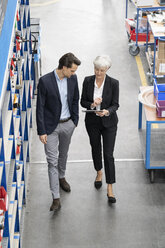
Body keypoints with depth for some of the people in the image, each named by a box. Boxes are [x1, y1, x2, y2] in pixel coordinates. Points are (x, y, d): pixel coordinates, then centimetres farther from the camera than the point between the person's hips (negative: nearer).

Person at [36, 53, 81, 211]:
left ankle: (61, 177, 51)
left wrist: (75, 120, 10)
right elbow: (40, 107, -15)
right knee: (52, 160, -4)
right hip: (51, 126, -5)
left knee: (63, 154, 24)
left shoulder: (72, 78, -6)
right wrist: (41, 131, -16)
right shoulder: (45, 81, -21)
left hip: (68, 124, 5)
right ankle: (56, 198, -2)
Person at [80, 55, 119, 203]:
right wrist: (92, 104, -22)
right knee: (95, 148, 21)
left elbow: (115, 104, -9)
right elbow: (82, 101, -1)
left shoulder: (113, 83, -13)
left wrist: (107, 111, -30)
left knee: (108, 154, -6)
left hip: (109, 122, -3)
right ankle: (99, 172, 49)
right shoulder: (88, 81, -7)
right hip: (92, 121, 3)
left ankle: (110, 188, -1)